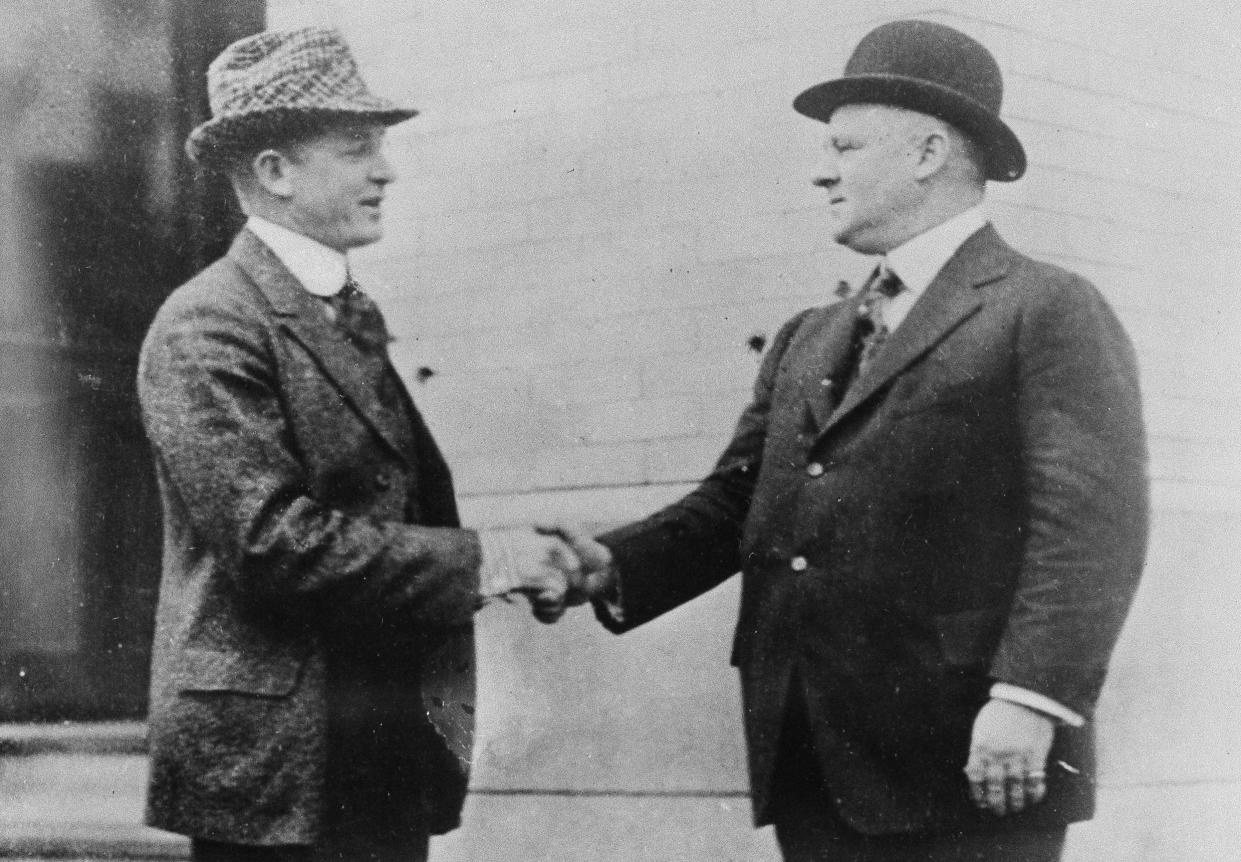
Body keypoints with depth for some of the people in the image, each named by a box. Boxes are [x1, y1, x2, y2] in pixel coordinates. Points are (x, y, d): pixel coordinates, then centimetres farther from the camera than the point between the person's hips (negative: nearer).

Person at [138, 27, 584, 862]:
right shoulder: (207, 328, -12)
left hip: (388, 758, 8)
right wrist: (479, 560, -17)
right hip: (277, 769, -8)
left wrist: (524, 561, -1)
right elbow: (273, 539, -20)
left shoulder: (353, 317, 16)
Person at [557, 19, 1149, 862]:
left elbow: (1092, 523, -12)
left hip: (969, 766, -6)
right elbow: (735, 501, 15)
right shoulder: (809, 340, 20)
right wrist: (613, 566, -3)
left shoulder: (1050, 311, -2)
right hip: (810, 770, 6)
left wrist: (1030, 696, -22)